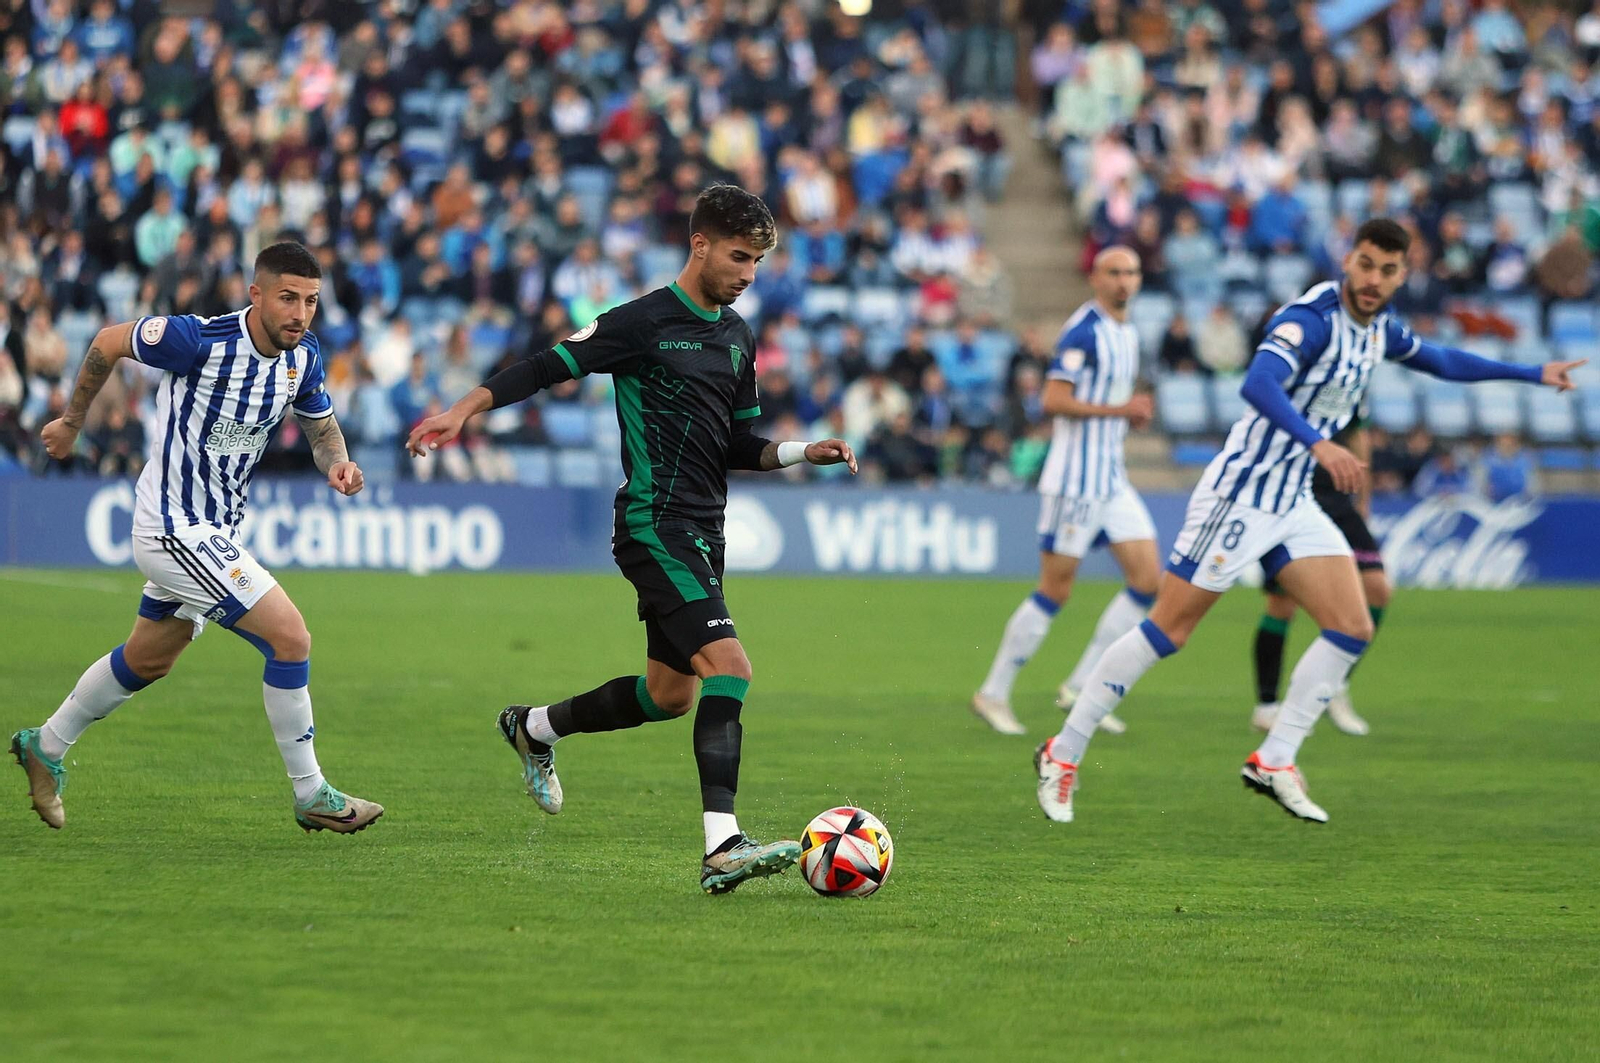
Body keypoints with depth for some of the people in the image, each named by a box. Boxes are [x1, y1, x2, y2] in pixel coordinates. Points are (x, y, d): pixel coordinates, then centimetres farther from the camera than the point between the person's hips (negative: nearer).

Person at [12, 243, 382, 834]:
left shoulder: (303, 354, -4)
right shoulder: (199, 340, -24)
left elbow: (321, 426, 12)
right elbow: (108, 342, -8)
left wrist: (337, 462, -12)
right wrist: (72, 422, 5)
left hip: (216, 530, 9)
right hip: (174, 530, -9)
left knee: (148, 659, 25)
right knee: (290, 636, -15)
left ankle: (45, 747, 44)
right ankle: (311, 796, -4)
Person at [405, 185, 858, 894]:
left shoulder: (737, 339, 14)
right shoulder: (644, 323, -9)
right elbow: (548, 367, -8)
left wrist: (803, 453, 4)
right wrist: (464, 409, -18)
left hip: (701, 531, 9)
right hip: (655, 527, -9)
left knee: (670, 694, 16)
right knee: (729, 668, -22)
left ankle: (534, 729, 40)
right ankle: (722, 848, -28)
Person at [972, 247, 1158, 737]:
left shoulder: (1127, 332, 15)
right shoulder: (1085, 330, -13)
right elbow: (1055, 401, -21)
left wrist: (1135, 414, 8)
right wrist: (1118, 409, -21)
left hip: (1112, 477, 9)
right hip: (1075, 479, -9)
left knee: (1148, 579, 0)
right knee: (1055, 590, -5)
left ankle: (1081, 686, 6)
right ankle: (994, 693, 6)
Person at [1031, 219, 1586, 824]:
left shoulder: (1379, 328, 8)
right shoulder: (1312, 319, -20)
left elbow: (1441, 362, 28)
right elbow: (1258, 384, -38)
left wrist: (1535, 374, 31)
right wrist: (1318, 444, -50)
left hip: (1293, 504, 8)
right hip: (1240, 495, -8)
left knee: (1352, 629, -2)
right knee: (1166, 632, -5)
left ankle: (1273, 763, 5)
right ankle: (1062, 755, 5)